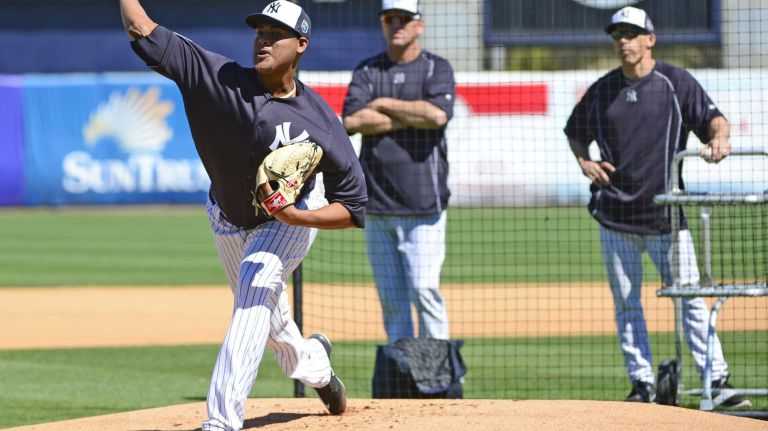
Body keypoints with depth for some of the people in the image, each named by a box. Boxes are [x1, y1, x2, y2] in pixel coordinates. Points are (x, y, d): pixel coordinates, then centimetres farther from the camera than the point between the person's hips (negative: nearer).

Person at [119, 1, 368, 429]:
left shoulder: (321, 123, -29)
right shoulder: (224, 79, -27)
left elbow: (354, 209, -23)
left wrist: (294, 216, -36)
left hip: (295, 218, -4)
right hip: (229, 219, 4)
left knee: (256, 291, -27)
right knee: (267, 319, 19)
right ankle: (312, 363, 54)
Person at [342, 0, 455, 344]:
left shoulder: (436, 69, 4)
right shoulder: (366, 71, 10)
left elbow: (438, 114, -17)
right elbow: (352, 121, -7)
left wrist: (385, 104, -6)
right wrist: (414, 118, -9)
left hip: (423, 205, -3)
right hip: (378, 207, 3)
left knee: (424, 289, -12)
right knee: (391, 299, 4)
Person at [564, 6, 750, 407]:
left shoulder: (676, 82, 0)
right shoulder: (602, 90, 10)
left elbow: (713, 117, -8)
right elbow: (575, 131, 24)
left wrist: (719, 137, -31)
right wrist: (584, 161, 4)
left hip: (665, 213, -3)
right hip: (615, 215, 3)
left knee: (690, 298, -7)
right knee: (625, 303, 6)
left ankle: (717, 380, -5)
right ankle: (642, 383, 13)